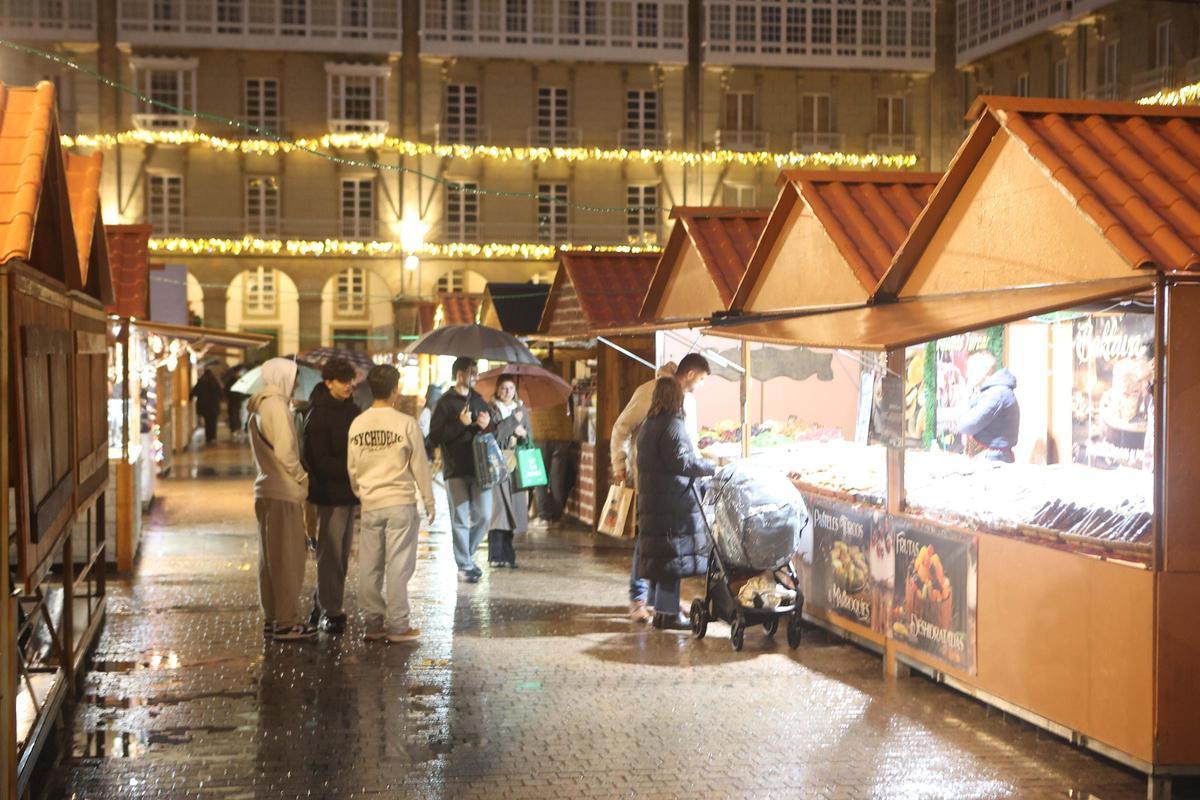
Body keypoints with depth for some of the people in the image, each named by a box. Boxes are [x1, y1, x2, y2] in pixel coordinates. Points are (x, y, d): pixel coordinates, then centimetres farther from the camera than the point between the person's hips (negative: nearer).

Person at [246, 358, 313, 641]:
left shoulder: (258, 408, 14)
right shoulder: (276, 406, -15)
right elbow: (285, 451, -22)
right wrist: (302, 478, -8)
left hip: (266, 490, 10)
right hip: (283, 493, -10)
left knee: (270, 557, 14)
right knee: (288, 559, -5)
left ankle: (272, 617, 21)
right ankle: (287, 622, -2)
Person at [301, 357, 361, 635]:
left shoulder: (351, 410, 12)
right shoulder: (318, 416, -11)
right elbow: (319, 461, -16)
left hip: (349, 491, 8)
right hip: (330, 493, -8)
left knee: (341, 552, 12)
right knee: (330, 553, -4)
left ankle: (322, 607, 21)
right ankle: (330, 612, 2)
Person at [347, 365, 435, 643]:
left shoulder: (357, 424, 3)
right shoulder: (406, 424, -9)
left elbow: (351, 467, 10)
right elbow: (420, 466, -4)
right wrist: (429, 501, 6)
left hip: (370, 505, 4)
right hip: (401, 502, -4)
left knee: (369, 567, 8)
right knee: (398, 565, -1)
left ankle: (373, 624, 14)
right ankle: (397, 626, 2)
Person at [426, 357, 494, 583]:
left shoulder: (478, 401, 14)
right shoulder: (446, 403, -2)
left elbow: (492, 433, 20)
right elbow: (434, 438, -9)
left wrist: (486, 425, -3)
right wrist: (461, 424, -17)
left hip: (479, 468, 5)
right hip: (456, 471, -5)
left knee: (483, 516, 3)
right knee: (460, 520, -1)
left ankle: (466, 555, 23)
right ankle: (465, 566, 8)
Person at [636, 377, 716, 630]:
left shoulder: (648, 425, 15)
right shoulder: (672, 425, -14)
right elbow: (681, 462, -19)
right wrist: (711, 467, -7)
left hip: (651, 499, 9)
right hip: (673, 500, -9)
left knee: (659, 554, 13)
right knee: (674, 554, -4)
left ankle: (661, 610, 19)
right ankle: (669, 613, -2)